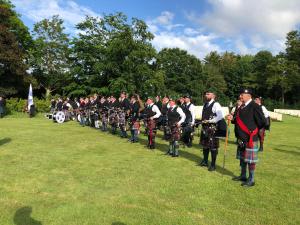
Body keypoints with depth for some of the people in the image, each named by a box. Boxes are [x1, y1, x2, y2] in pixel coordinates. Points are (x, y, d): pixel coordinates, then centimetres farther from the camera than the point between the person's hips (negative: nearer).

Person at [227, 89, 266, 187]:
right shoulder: (241, 107, 12)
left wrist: (253, 130, -3)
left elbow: (262, 121, -15)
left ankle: (251, 180, 14)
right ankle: (243, 176, 33)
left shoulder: (255, 107, -14)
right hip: (241, 138, 9)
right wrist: (232, 118, -1)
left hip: (250, 138, -8)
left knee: (250, 159, 1)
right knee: (242, 157, 18)